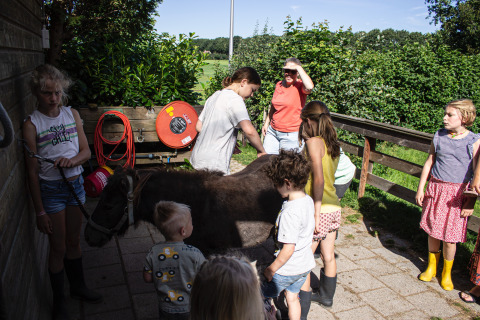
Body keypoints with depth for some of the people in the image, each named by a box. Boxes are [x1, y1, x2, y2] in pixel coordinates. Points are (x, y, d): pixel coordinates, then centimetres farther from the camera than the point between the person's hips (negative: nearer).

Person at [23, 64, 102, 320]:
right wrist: (40, 211, -10)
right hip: (51, 190, -4)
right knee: (58, 248, 9)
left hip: (76, 183, 4)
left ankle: (78, 287, 41)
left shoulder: (72, 114, 1)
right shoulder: (32, 124, -12)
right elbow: (32, 172, -11)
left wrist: (72, 160, -20)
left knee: (73, 242, 20)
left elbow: (86, 151, 4)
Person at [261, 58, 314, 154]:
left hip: (291, 135, -5)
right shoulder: (279, 85, 9)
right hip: (272, 131, 6)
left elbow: (310, 87, -34)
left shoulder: (300, 86, -9)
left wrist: (298, 67, -23)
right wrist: (266, 123, 21)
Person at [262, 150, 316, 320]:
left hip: (288, 268, -8)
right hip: (305, 264, 8)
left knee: (264, 297, 15)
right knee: (292, 297, 25)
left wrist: (271, 269, -15)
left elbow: (288, 249, -28)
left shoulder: (290, 213, -31)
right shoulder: (308, 201, -5)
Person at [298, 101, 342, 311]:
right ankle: (326, 296, 37)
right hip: (334, 208, 8)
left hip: (319, 209, -8)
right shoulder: (332, 144, 10)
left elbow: (319, 179, -21)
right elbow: (328, 177, 11)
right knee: (328, 256, 20)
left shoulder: (314, 142, -13)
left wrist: (316, 213, -21)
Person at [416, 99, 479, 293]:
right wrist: (420, 188, 7)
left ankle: (447, 273, 26)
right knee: (432, 230, 11)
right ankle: (431, 266, 33)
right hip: (436, 188, 3)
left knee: (450, 236, 2)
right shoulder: (439, 137, 2)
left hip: (458, 193, -3)